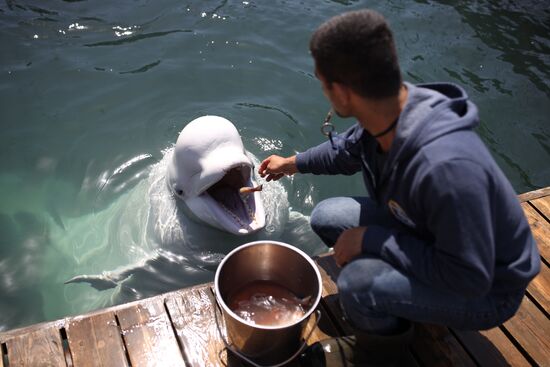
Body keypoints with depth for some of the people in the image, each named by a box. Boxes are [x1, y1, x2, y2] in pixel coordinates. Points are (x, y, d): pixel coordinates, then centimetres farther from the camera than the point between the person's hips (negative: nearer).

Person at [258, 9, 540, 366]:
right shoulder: (386, 113, -16)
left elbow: (469, 278, -32)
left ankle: (386, 334, 7)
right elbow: (349, 149, 9)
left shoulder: (445, 165, -42)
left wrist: (372, 239, -28)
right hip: (426, 232, 8)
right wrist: (293, 163, 18)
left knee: (357, 284, -30)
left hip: (485, 289, -7)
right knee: (326, 217, 4)